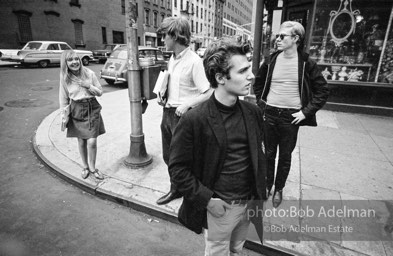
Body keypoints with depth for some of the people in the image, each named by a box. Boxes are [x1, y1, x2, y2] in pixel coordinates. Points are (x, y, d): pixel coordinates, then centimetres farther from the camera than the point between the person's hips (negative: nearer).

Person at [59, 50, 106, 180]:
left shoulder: (89, 73, -6)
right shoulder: (64, 78, -4)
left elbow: (100, 92, 1)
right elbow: (63, 99, 4)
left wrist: (89, 86, -16)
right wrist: (63, 116, 2)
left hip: (92, 109, -1)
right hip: (76, 111, 1)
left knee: (92, 141, -3)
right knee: (81, 141, 9)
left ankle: (92, 167, 19)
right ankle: (85, 167, 31)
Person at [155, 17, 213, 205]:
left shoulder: (194, 61, -17)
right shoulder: (172, 59, 9)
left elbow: (209, 93, -20)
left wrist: (186, 104, -24)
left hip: (183, 116, -8)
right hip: (168, 112, 8)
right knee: (168, 156, 18)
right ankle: (176, 189, 39)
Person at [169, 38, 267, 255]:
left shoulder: (253, 113, -4)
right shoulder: (194, 120, -21)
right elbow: (177, 168, -14)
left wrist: (261, 189, 4)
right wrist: (206, 199, -17)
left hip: (249, 203, 5)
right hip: (219, 208, -4)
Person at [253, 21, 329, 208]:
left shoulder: (306, 63, -7)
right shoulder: (271, 60, 0)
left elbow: (323, 90, -1)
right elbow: (258, 83, 14)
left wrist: (306, 112, -7)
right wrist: (261, 104, 5)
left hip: (291, 117, -1)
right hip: (269, 114, 2)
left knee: (285, 156, 11)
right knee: (269, 153, 13)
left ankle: (279, 189, 31)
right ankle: (267, 184, 33)